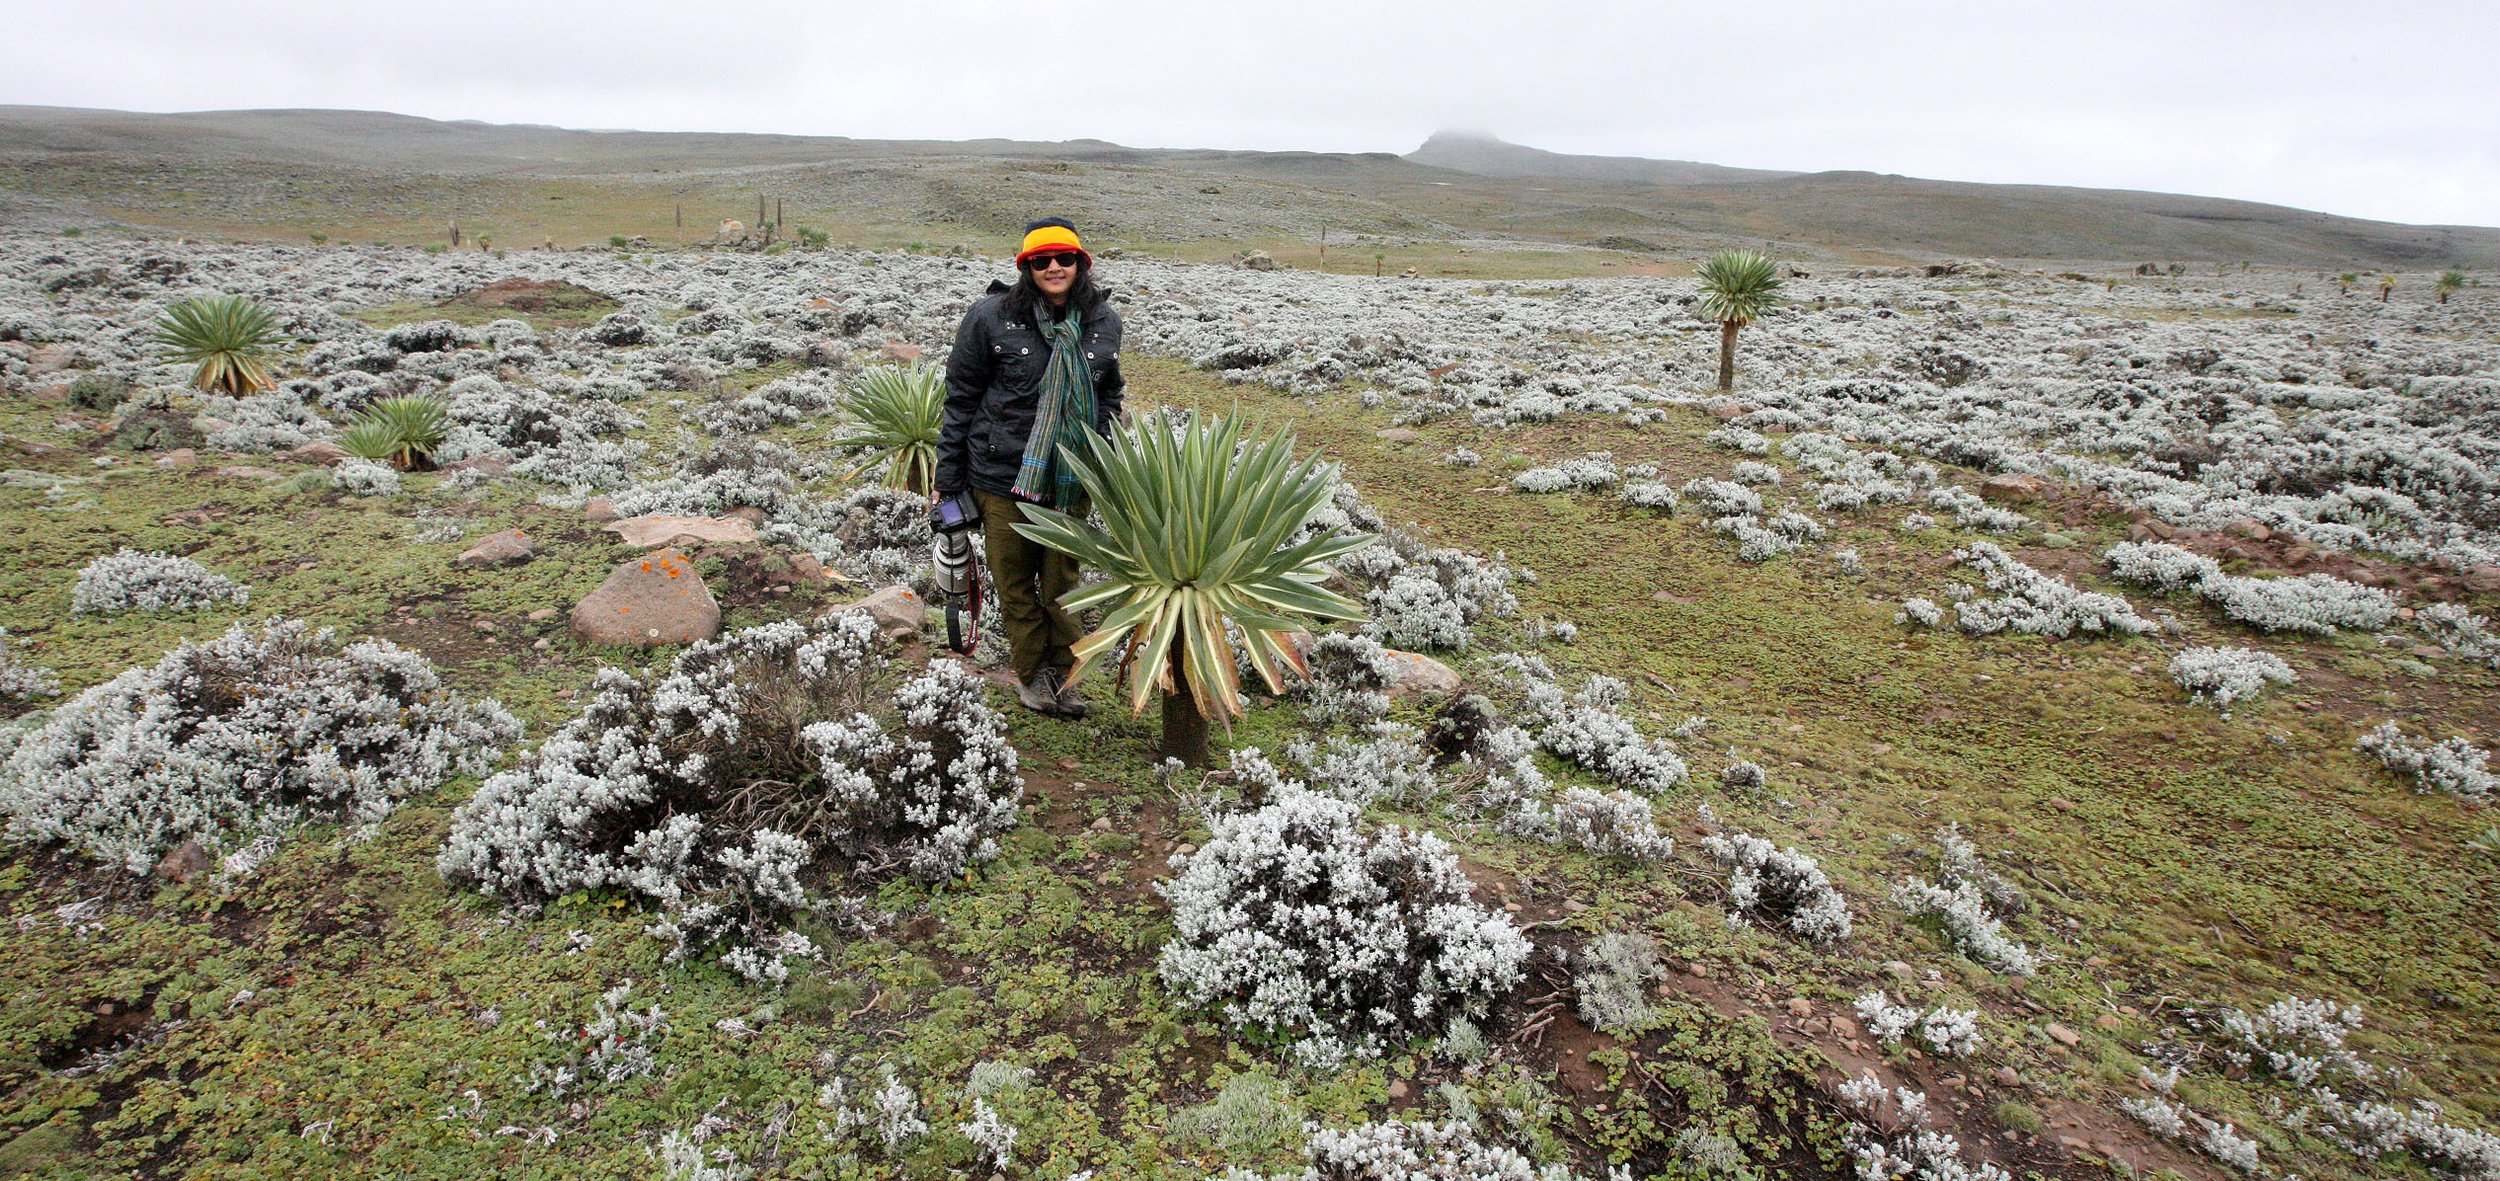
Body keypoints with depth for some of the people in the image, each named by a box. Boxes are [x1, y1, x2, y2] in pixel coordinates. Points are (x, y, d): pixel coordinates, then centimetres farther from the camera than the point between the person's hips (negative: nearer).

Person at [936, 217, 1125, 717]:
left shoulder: (1103, 321, 3)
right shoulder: (991, 316, -8)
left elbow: (1109, 398, 15)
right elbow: (961, 399, -2)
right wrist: (947, 480, -2)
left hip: (1071, 481, 2)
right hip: (1003, 476, -2)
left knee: (1063, 581, 11)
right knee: (1015, 582, 10)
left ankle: (1062, 670, 28)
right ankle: (1031, 672, 28)